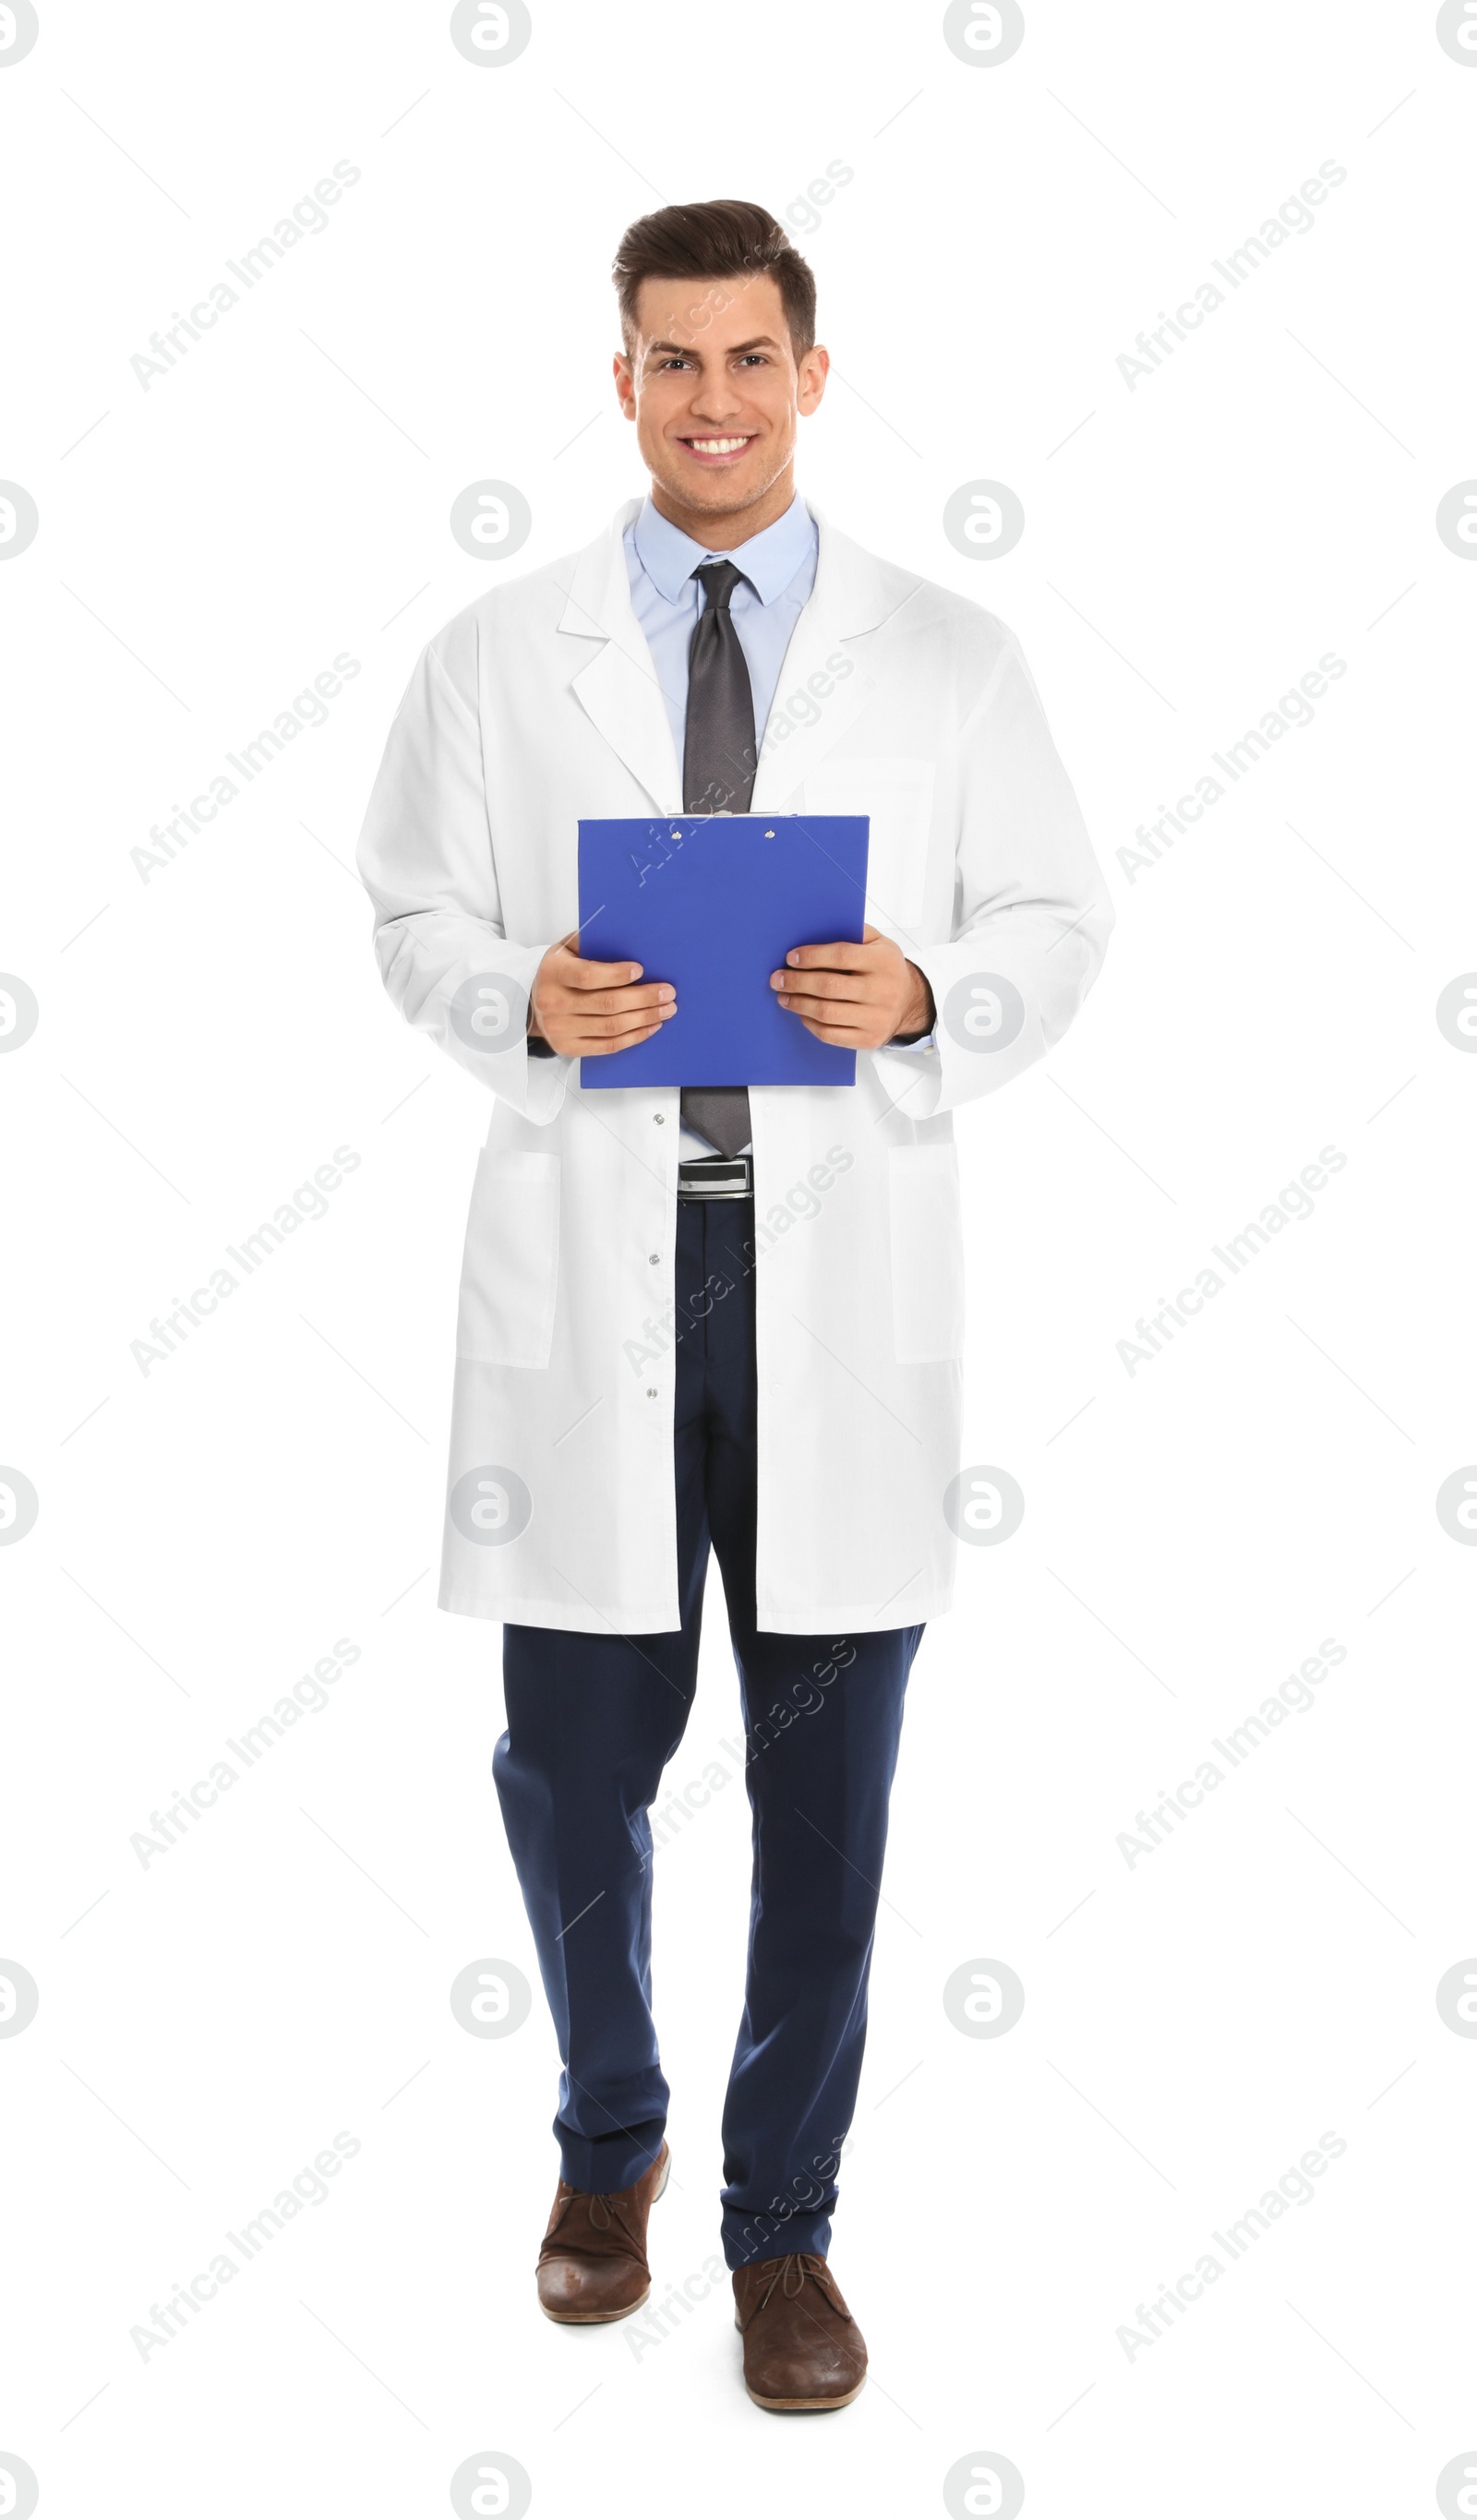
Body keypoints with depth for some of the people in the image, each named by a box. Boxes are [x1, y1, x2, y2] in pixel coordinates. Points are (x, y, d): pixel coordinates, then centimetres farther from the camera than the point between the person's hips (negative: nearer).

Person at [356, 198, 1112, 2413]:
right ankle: (609, 2138, 37)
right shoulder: (499, 655, 8)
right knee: (576, 1762, 7)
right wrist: (521, 1000, -11)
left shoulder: (949, 657, 7)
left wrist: (926, 997, -13)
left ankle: (783, 2223, 26)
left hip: (844, 1277, 0)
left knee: (827, 1780, 7)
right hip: (586, 1258, 0)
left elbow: (1058, 922, 8)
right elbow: (413, 912, 10)